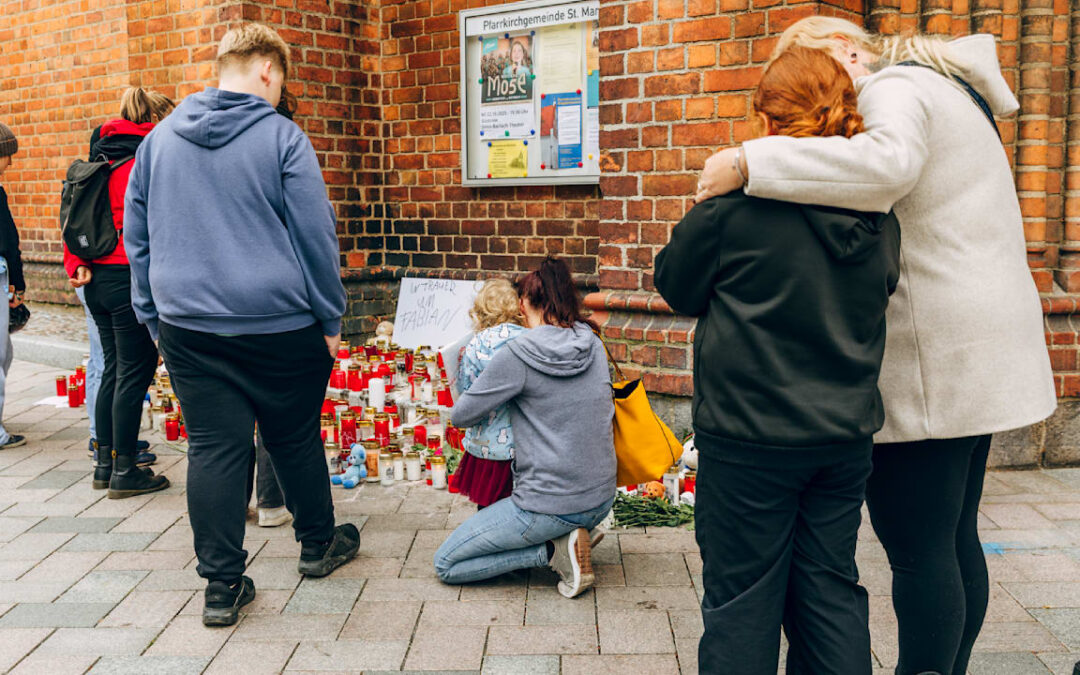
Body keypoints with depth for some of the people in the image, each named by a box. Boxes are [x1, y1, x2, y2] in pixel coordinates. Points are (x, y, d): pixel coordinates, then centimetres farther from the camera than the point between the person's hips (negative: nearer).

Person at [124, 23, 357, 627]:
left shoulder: (160, 138, 10)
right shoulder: (281, 136, -7)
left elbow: (137, 236, 14)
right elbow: (316, 233, -7)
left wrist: (155, 317, 19)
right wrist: (330, 318, 0)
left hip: (187, 324, 4)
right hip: (278, 323, -3)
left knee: (213, 448, 5)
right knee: (295, 438, 14)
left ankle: (223, 587, 9)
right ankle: (318, 544, 32)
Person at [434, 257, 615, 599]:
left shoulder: (518, 354, -15)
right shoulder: (593, 346, 2)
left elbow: (460, 416, -8)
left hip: (550, 506, -7)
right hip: (601, 500, 8)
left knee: (445, 564, 8)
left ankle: (553, 550, -3)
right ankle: (567, 538, 12)